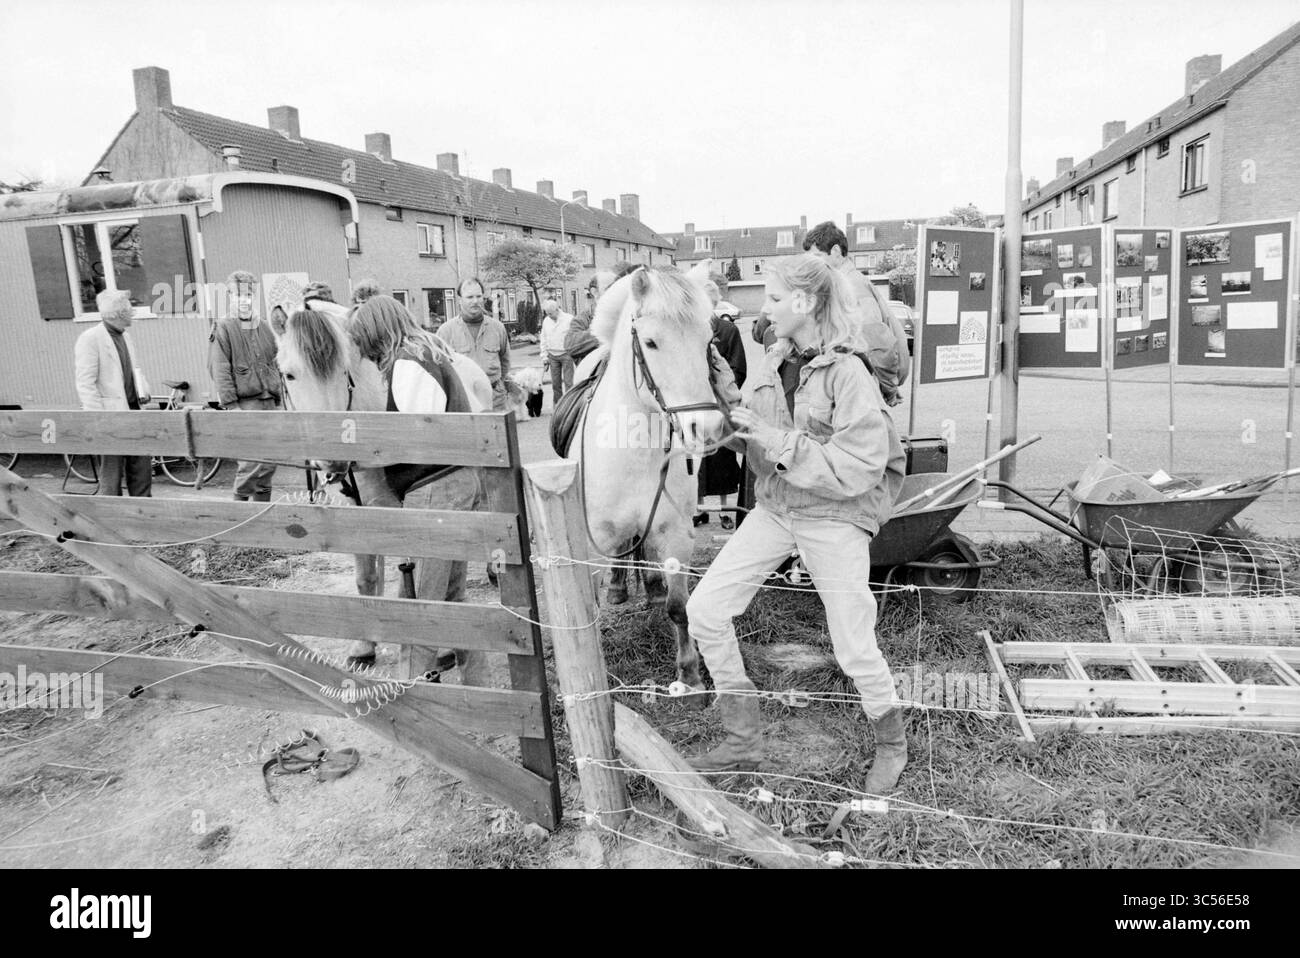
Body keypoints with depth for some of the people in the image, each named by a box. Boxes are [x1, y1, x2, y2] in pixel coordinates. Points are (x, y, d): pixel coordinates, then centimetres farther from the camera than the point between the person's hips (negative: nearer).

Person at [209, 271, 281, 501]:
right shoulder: (223, 329, -3)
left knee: (269, 464, 8)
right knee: (251, 463, -11)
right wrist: (231, 405, -15)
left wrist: (279, 399, 16)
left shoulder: (264, 327, 16)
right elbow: (221, 371, -9)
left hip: (269, 403, 6)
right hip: (245, 403, -6)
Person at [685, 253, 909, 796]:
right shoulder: (774, 362, 4)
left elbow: (857, 470, -21)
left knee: (854, 649, 3)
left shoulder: (848, 374, -17)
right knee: (704, 608, 1)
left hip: (834, 519, -7)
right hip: (774, 508, 7)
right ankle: (744, 739, 17)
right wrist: (738, 424, -4)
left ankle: (891, 743, 35)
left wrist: (780, 442, -24)